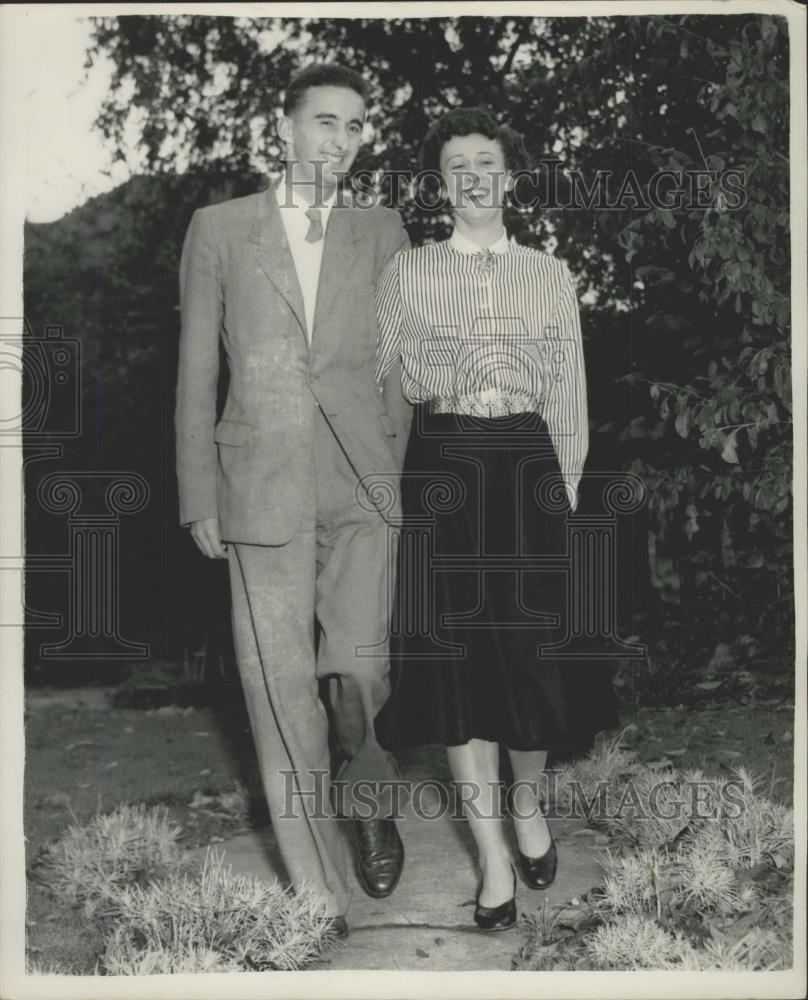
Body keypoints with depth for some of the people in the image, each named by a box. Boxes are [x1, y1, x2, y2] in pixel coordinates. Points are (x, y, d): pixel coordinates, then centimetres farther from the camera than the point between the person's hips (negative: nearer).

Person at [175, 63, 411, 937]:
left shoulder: (382, 232, 11)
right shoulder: (219, 229, 9)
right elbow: (195, 373, 8)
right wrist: (199, 496, 3)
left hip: (363, 483, 0)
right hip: (262, 490, 0)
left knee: (357, 670, -6)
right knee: (281, 686, 2)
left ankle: (372, 805, 29)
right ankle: (319, 895, 16)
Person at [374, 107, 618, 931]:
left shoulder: (550, 276, 12)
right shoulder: (406, 271, 9)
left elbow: (569, 397, 11)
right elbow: (376, 383, 10)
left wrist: (567, 489, 5)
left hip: (528, 467, 1)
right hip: (439, 468, 0)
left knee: (531, 647, 0)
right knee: (455, 654, 0)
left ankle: (527, 804, 29)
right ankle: (493, 854, 11)